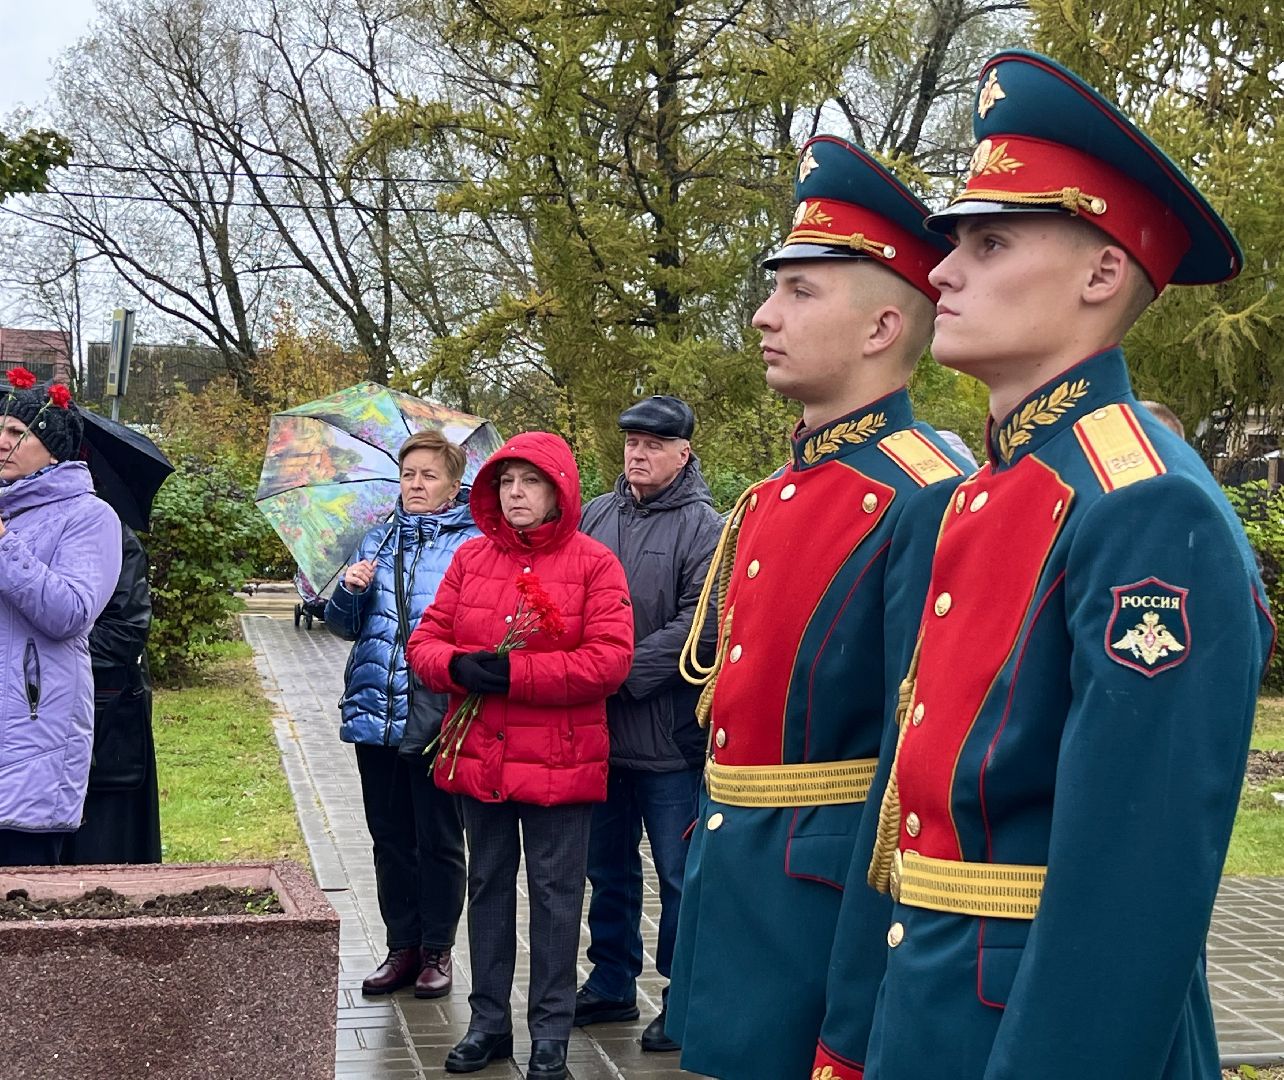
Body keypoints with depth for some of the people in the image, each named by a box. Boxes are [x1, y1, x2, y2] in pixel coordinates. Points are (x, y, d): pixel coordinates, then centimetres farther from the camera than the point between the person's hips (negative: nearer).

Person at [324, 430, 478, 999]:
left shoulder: (473, 545, -3)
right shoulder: (377, 542, 13)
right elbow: (345, 625, 15)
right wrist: (350, 590, -6)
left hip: (437, 719, -5)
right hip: (376, 716, 5)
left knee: (438, 840, 6)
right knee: (390, 838, 12)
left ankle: (437, 951, 18)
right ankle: (402, 946, 24)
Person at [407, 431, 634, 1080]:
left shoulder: (594, 563, -6)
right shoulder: (471, 558, 8)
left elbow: (610, 660, -15)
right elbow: (426, 640, 8)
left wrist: (512, 673, -20)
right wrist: (458, 667, -16)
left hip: (559, 763, -4)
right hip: (479, 756, 4)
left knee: (555, 894, 4)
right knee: (488, 886, 14)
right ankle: (488, 1021, 26)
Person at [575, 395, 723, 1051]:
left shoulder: (703, 528, -7)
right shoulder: (596, 516, 9)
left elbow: (699, 625, -16)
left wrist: (623, 673, -18)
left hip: (670, 740, -5)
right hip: (599, 731, 6)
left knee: (679, 876, 4)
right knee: (609, 868, 17)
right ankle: (611, 984, 31)